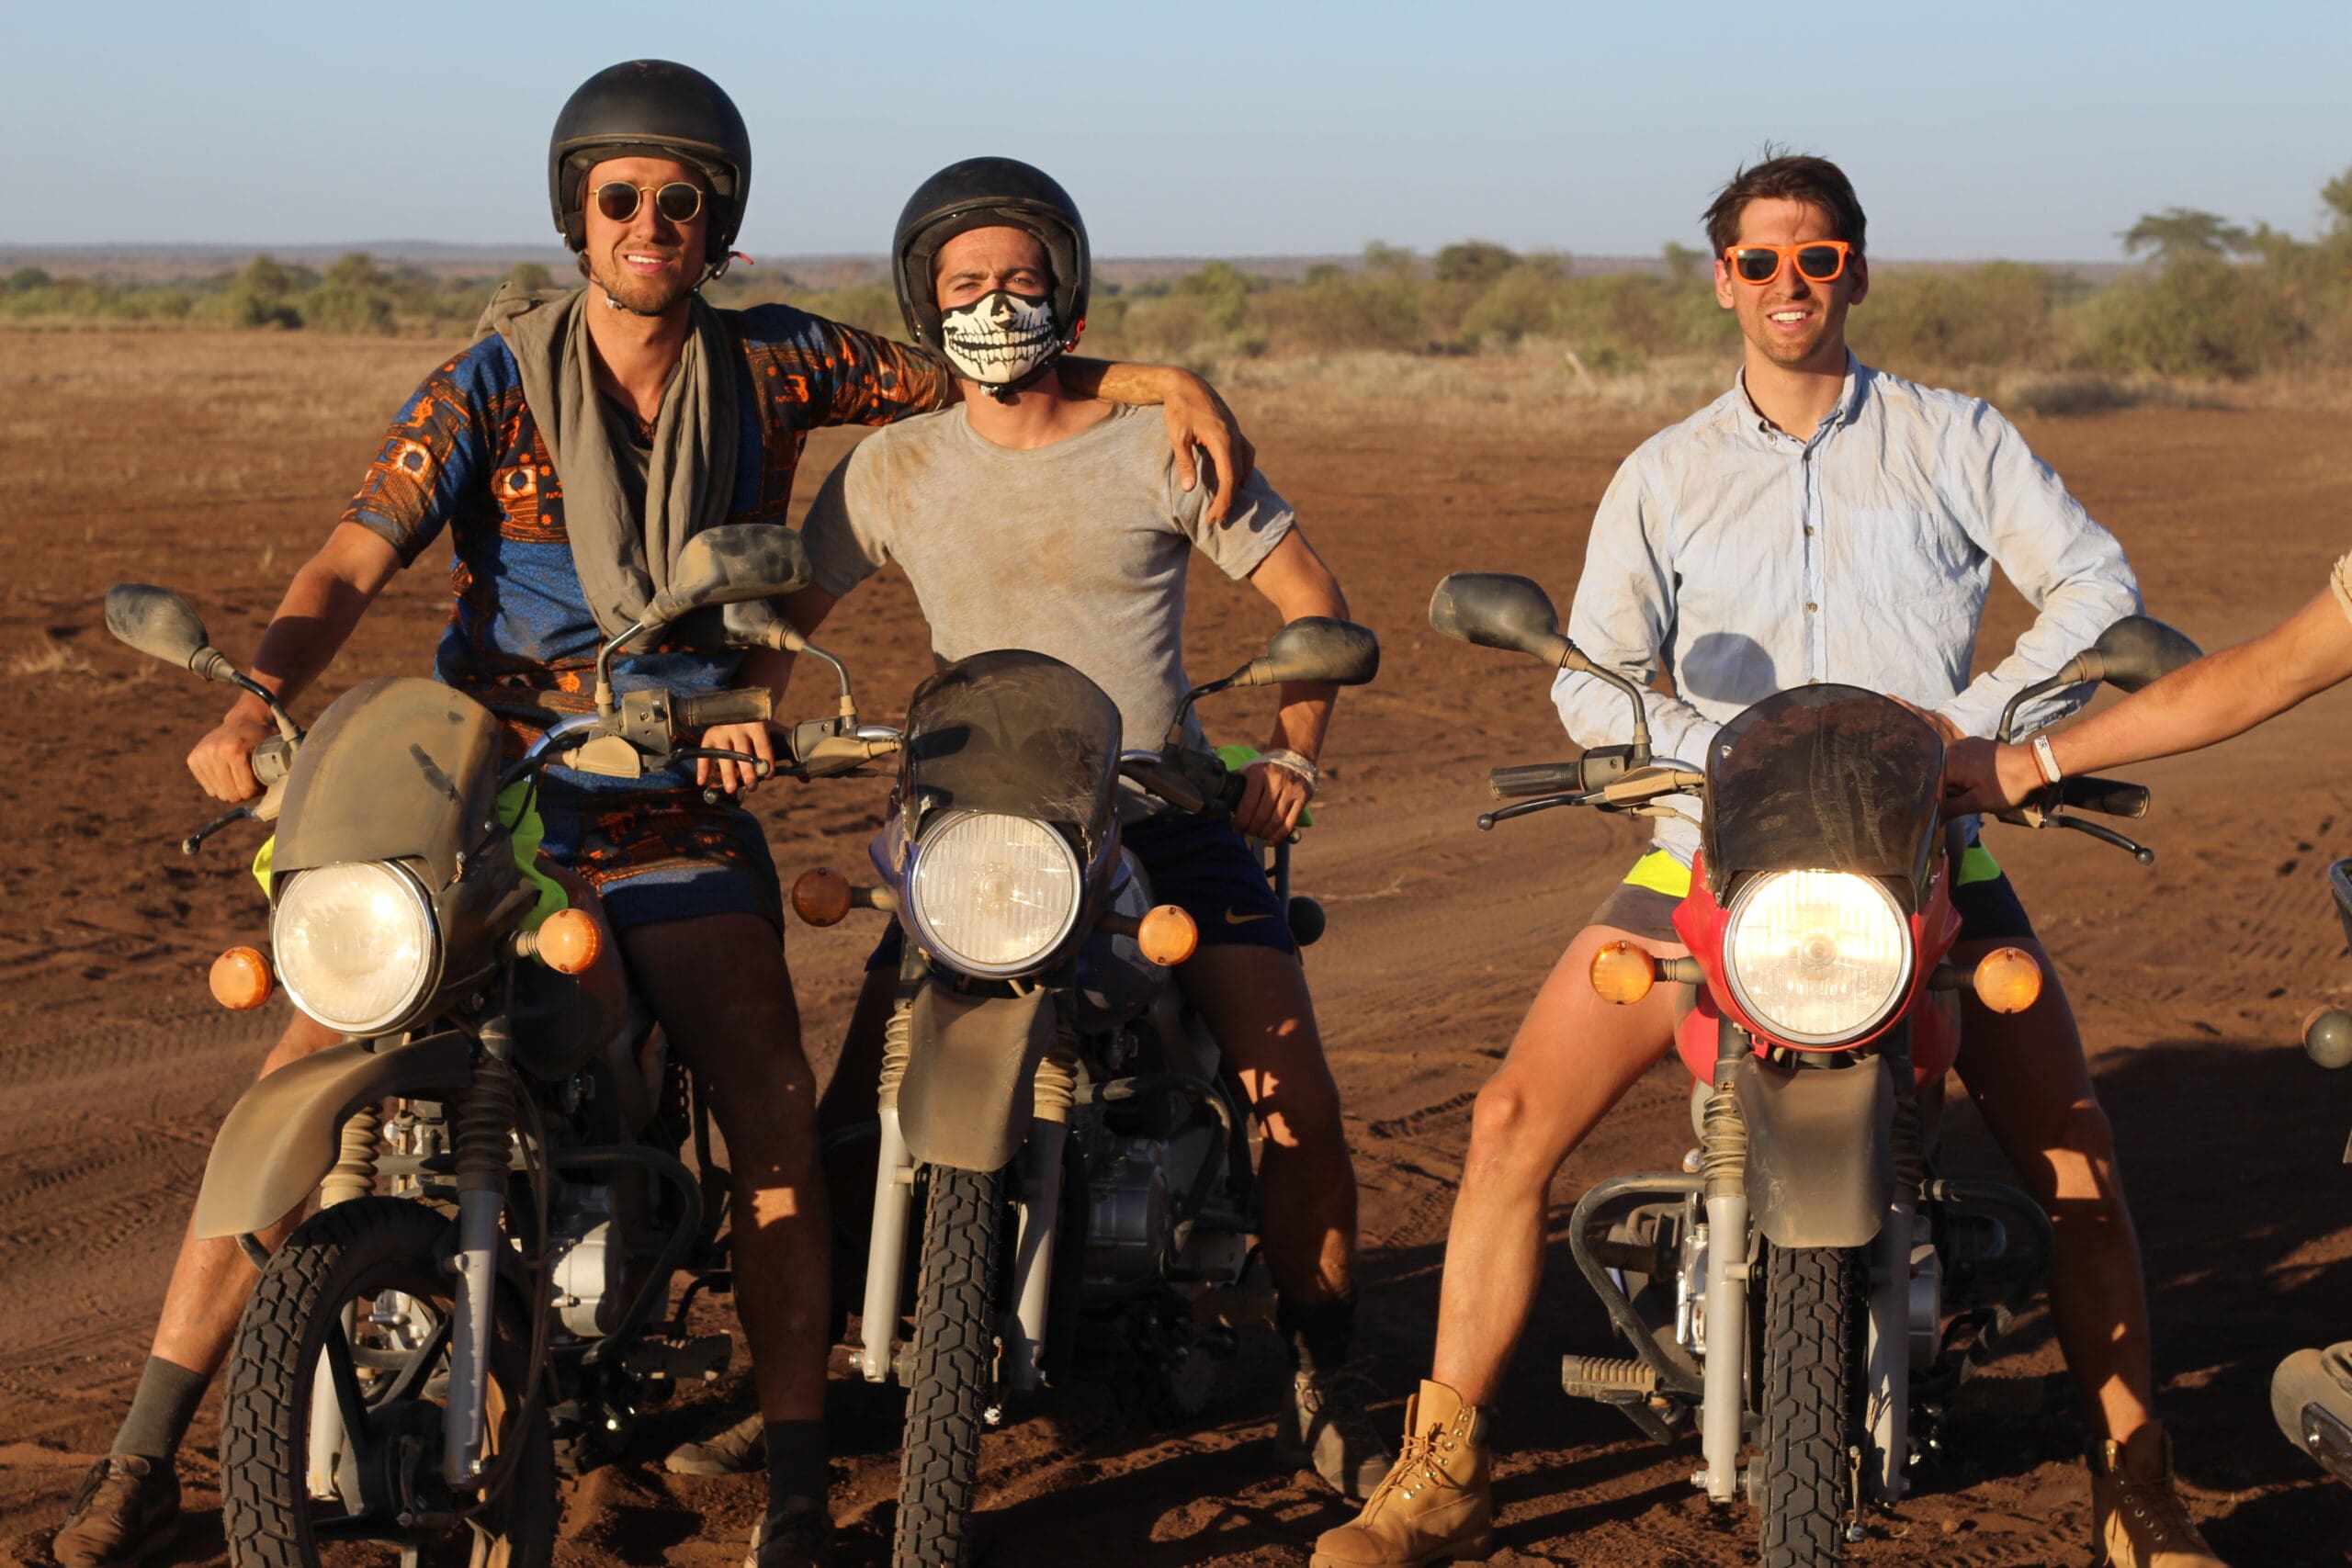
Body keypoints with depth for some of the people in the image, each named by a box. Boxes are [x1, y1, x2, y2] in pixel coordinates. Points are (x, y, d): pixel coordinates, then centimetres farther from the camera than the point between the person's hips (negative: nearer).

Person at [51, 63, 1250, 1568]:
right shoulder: (489, 385, -4)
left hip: (683, 814, 0)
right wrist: (253, 704, -32)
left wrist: (1159, 379, -4)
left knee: (777, 1118, -17)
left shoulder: (770, 363, 1)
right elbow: (351, 566, -14)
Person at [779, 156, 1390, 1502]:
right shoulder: (894, 469, 6)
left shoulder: (1159, 446, 1)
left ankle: (1324, 1382, 5)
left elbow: (1310, 592, 6)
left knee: (1299, 1096, -15)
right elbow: (786, 610, 10)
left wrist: (1292, 751, -5)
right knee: (862, 1116, -11)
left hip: (1169, 815, -1)